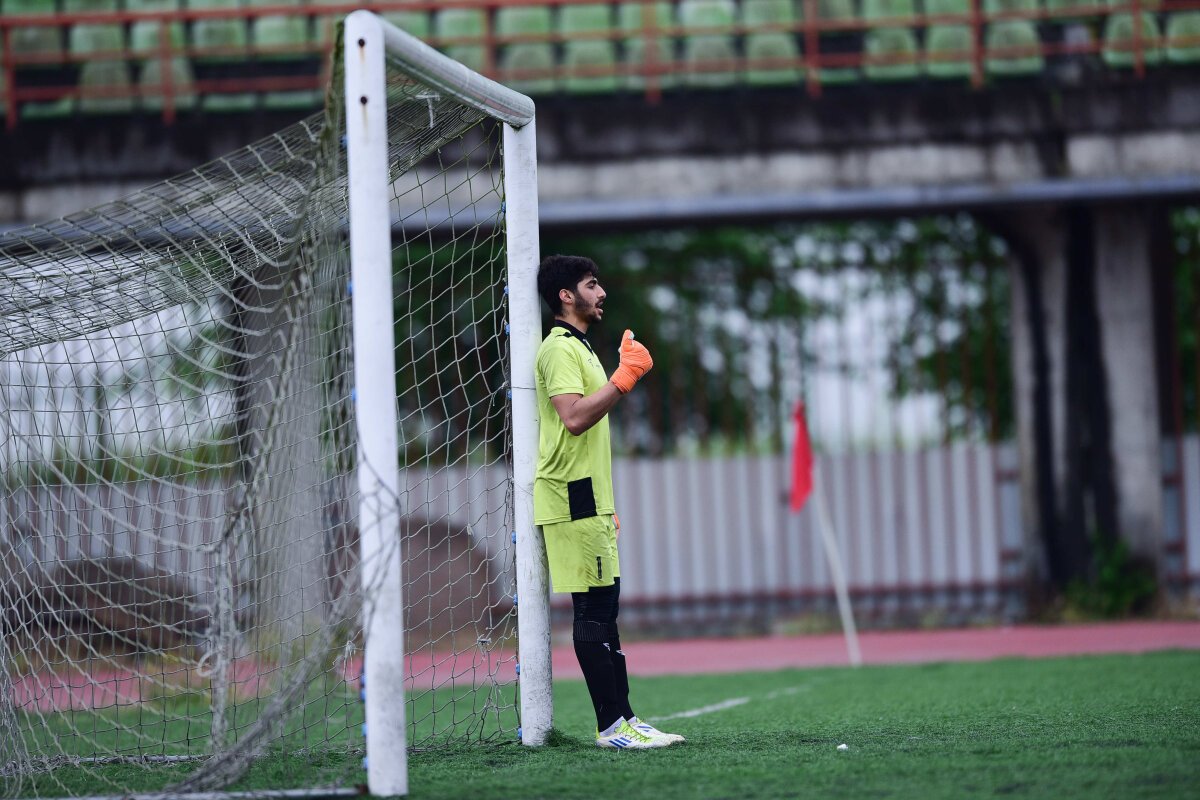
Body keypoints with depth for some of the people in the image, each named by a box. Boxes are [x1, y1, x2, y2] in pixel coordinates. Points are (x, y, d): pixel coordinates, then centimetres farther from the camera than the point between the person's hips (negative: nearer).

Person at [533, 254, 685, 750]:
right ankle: (612, 726, -12)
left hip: (589, 502, 10)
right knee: (593, 609, -10)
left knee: (604, 607, 8)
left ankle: (622, 718, 10)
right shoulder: (560, 349, -10)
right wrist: (624, 378, -21)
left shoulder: (578, 349, 23)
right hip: (574, 501, -10)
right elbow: (574, 418, -24)